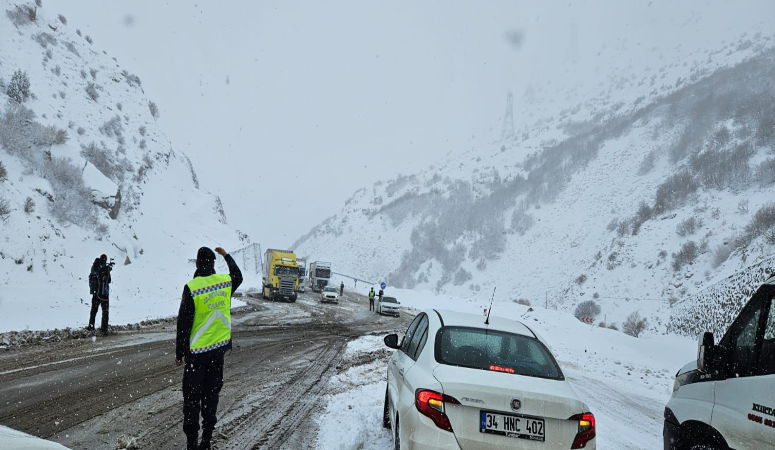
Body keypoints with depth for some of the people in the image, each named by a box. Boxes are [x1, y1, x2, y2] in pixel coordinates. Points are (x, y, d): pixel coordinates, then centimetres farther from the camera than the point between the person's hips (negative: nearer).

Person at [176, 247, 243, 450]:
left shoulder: (191, 288, -17)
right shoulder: (225, 281, -3)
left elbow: (184, 323, -13)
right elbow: (238, 276, 25)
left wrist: (179, 352, -4)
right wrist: (227, 256, 37)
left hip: (197, 350, -4)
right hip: (220, 347, 4)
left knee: (192, 396, 4)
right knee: (212, 393, 13)